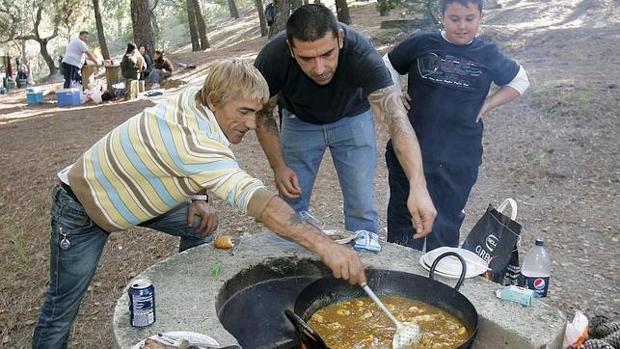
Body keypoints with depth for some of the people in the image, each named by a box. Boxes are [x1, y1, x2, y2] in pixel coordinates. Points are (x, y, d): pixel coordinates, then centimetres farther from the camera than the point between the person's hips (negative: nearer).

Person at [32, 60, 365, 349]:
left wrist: (197, 199, -8)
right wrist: (323, 244, -55)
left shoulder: (195, 98, -14)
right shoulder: (194, 139, -40)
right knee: (64, 303, 1)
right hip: (82, 205, -8)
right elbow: (251, 195, -50)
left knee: (198, 228, 4)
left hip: (128, 189, 8)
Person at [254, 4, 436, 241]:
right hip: (299, 122, 1)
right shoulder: (272, 59, -32)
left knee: (361, 209, -4)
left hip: (352, 119, -1)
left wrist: (418, 187, -56)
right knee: (291, 206, 5)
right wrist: (278, 166, -19)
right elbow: (263, 114, -12)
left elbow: (396, 118, -45)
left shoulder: (360, 54, -37)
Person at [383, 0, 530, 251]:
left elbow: (520, 81, 15)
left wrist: (486, 105, 3)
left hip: (459, 158, 0)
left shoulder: (488, 55, 1)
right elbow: (388, 66, 13)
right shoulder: (421, 44, -2)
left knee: (446, 226, 11)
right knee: (403, 216, 10)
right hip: (410, 151, 0)